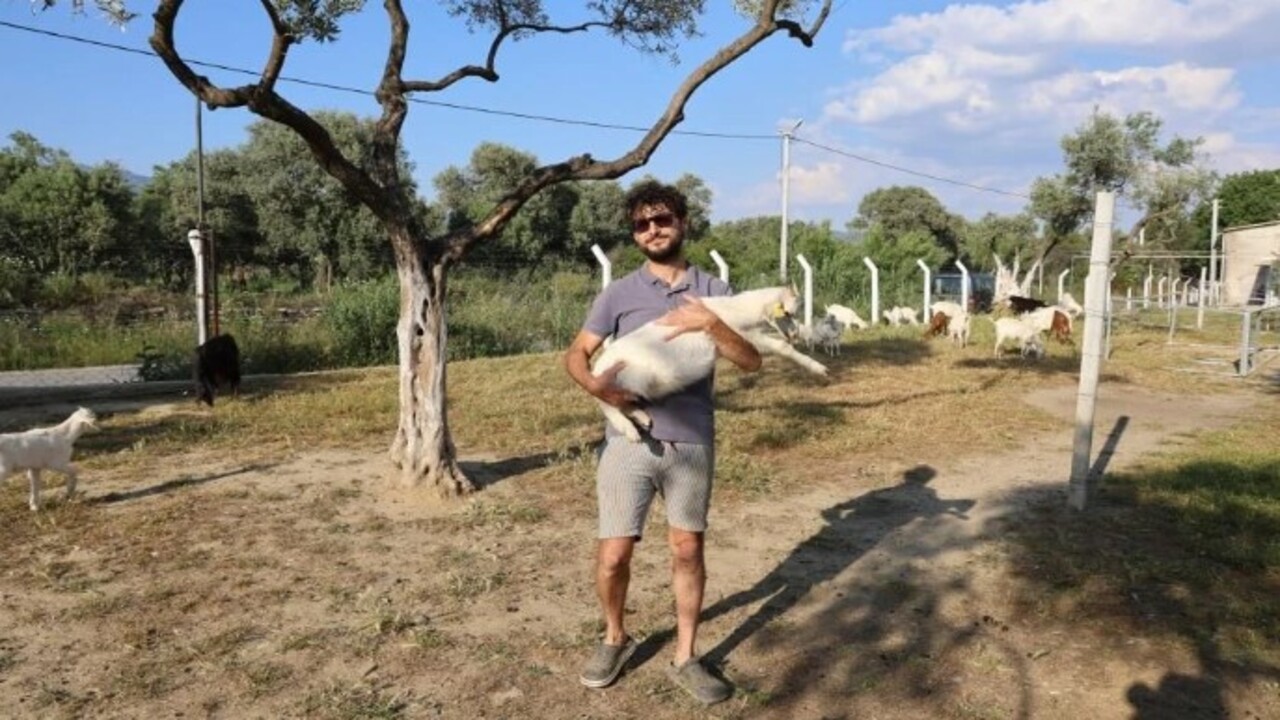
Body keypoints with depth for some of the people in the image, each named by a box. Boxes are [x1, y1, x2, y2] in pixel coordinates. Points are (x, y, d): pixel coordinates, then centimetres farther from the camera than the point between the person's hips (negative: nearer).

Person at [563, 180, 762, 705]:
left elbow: (751, 361, -3)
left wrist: (710, 325, -19)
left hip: (692, 444, 1)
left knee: (688, 551, 10)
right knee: (612, 556, 1)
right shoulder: (619, 293, 2)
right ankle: (614, 639, 30)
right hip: (629, 443, -1)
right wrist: (594, 384, -18)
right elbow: (576, 353, 3)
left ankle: (685, 658, 27)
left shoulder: (712, 291, 4)